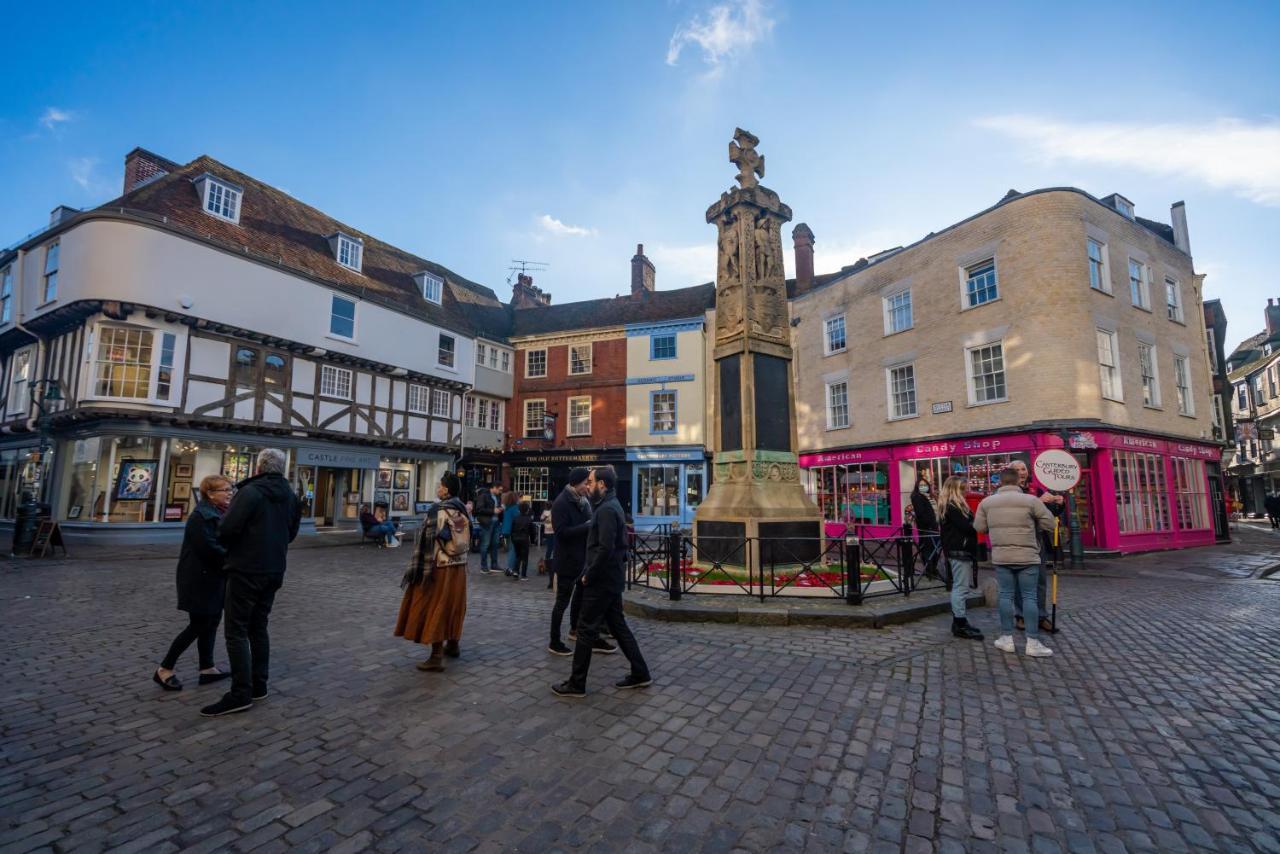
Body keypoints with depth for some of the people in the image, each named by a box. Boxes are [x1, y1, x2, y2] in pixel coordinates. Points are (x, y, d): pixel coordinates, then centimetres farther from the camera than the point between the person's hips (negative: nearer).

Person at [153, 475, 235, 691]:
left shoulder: (219, 514, 10)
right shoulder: (201, 516, -17)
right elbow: (208, 548, -25)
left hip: (213, 578, 9)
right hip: (200, 580, -9)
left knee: (211, 622, 12)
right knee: (198, 625, -2)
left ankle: (207, 669, 20)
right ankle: (164, 670, 13)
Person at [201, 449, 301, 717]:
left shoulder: (251, 491, -14)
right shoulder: (290, 496, 8)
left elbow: (227, 528, -17)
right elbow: (291, 533, 13)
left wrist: (228, 547, 3)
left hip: (246, 570, -7)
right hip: (274, 571, 7)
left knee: (236, 631, -1)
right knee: (258, 628, 16)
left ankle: (241, 694, -1)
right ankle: (259, 686, 21)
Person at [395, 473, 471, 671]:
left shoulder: (438, 511, -17)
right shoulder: (462, 509, 4)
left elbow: (430, 543, -18)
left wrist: (423, 570, -13)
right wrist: (458, 557, 18)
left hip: (440, 567, -7)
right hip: (459, 565, 7)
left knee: (435, 608, -1)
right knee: (453, 606, 18)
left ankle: (436, 657, 1)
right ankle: (453, 645, 32)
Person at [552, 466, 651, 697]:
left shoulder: (606, 510, -19)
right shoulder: (612, 506, 13)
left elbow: (605, 548, -27)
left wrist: (589, 575, -16)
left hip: (601, 581, -10)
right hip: (612, 579, 10)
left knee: (586, 630, 1)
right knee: (618, 625, 16)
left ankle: (576, 684, 13)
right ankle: (640, 673, 23)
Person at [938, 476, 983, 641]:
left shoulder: (955, 506, 19)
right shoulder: (951, 508, -12)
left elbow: (967, 525, 15)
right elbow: (967, 527, -18)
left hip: (962, 550, 10)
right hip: (958, 551, -10)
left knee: (959, 587, 13)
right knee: (961, 588, -7)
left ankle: (959, 621, 19)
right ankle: (960, 625, -4)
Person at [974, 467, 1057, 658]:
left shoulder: (986, 502, 2)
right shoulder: (1031, 500, -6)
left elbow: (979, 528, 6)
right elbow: (1049, 523, -3)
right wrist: (1031, 527, 14)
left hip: (1001, 556, 2)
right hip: (1027, 556, -2)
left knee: (1006, 595, 8)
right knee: (1029, 597, 3)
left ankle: (1007, 638, 12)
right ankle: (1033, 643, 4)